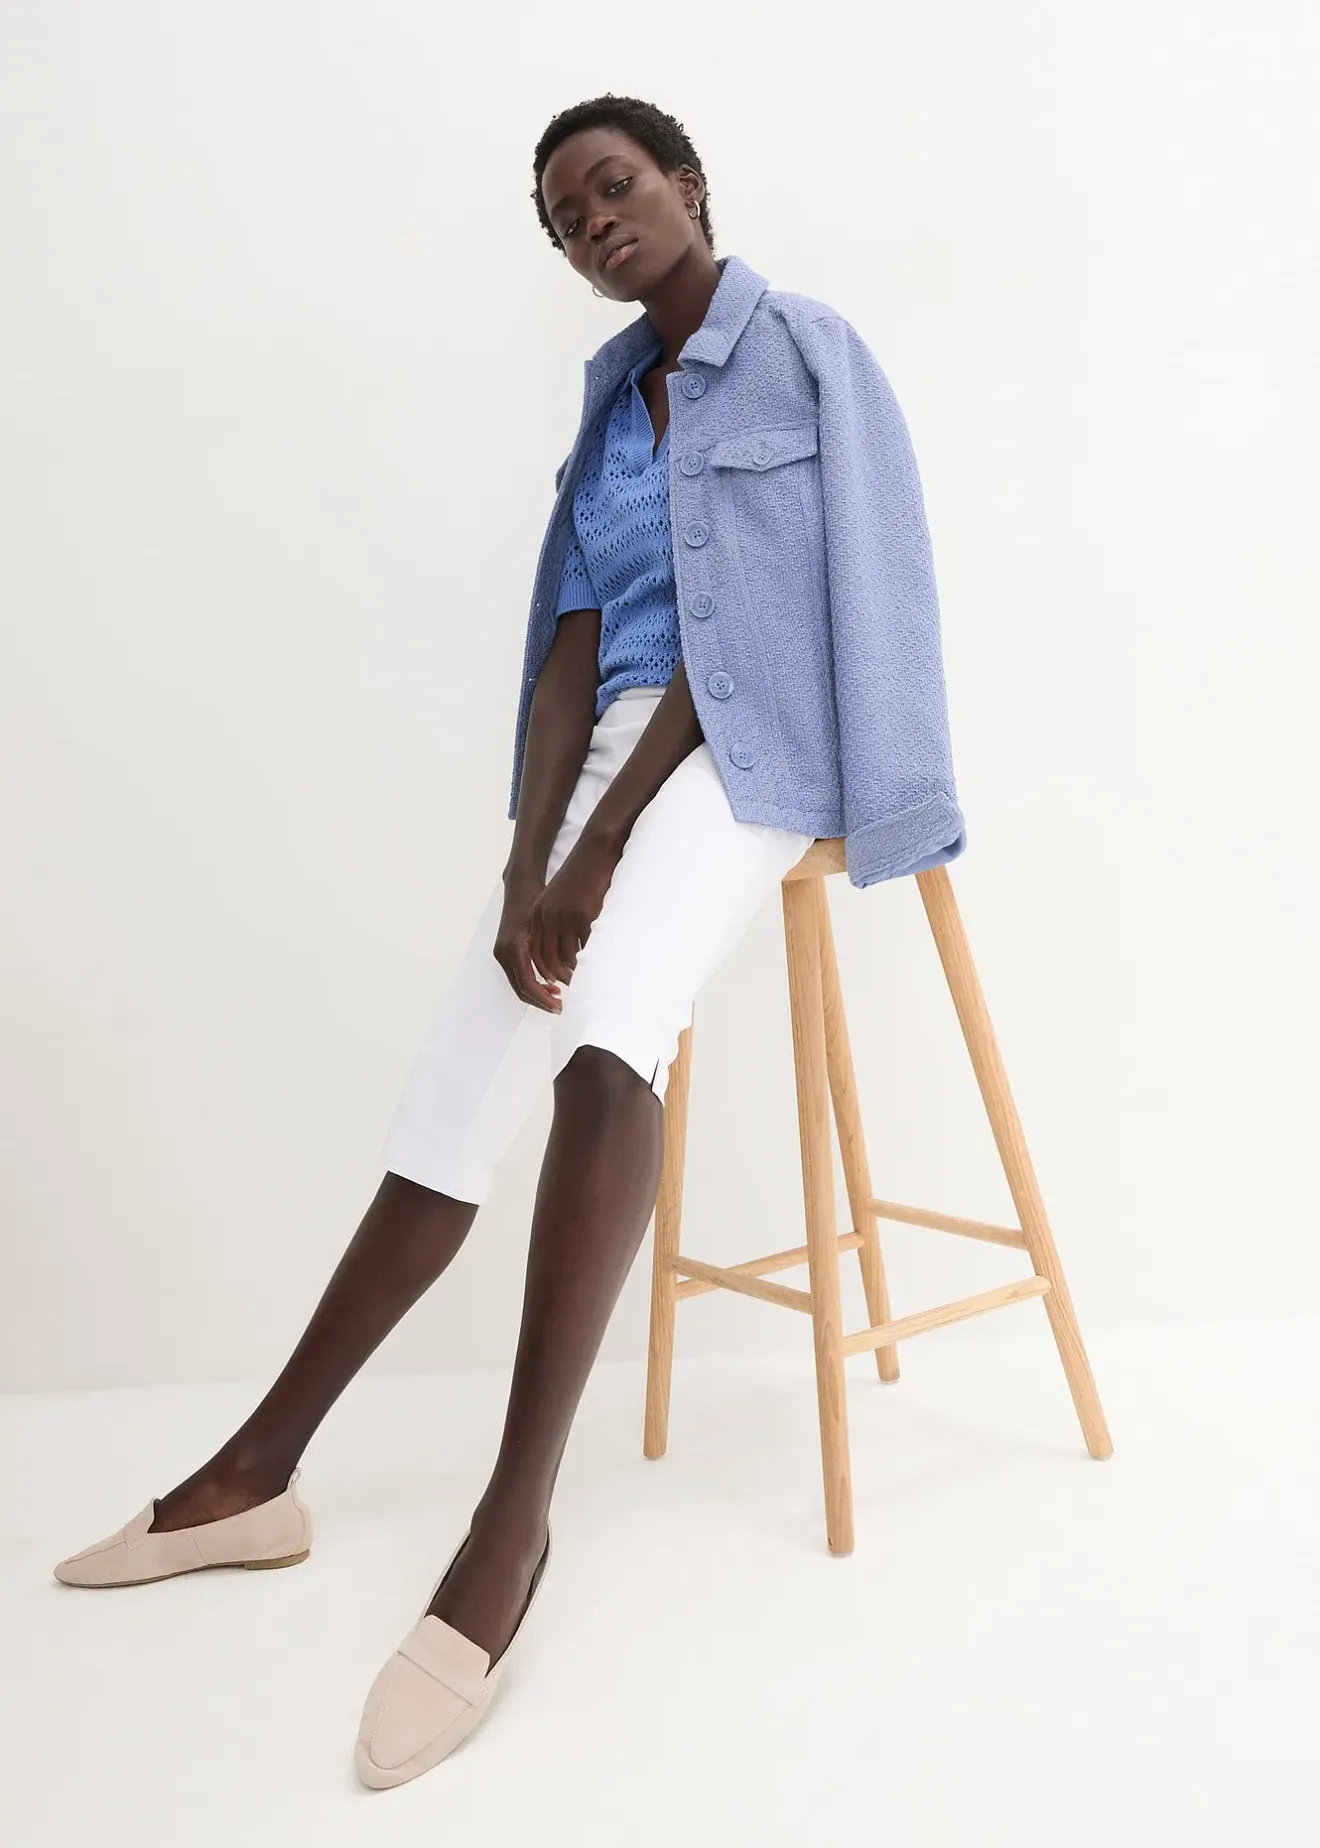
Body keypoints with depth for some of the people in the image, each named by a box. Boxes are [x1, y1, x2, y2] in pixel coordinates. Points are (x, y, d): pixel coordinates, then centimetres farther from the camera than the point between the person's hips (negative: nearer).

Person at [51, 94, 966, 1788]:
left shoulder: (804, 351, -1)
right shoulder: (612, 388, 16)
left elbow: (750, 630, -11)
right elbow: (578, 639, 5)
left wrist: (595, 848, -16)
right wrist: (522, 864, -10)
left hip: (744, 746, -6)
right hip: (616, 744, 6)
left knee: (605, 1039, -35)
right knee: (456, 1081, -1)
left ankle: (514, 1524, -34)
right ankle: (254, 1476, 7)